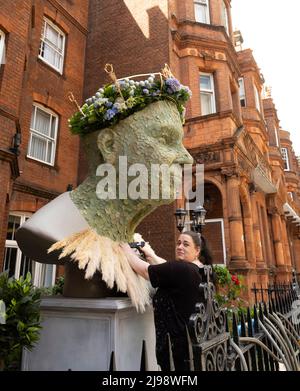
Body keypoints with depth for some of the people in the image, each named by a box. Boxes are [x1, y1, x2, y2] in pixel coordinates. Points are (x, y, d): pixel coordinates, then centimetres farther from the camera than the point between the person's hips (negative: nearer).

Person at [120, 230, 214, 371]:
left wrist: (128, 252, -3)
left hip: (175, 339, -9)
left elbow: (145, 270, -17)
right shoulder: (201, 270, 5)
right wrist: (151, 255, 14)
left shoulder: (181, 269, -24)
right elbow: (168, 268, 13)